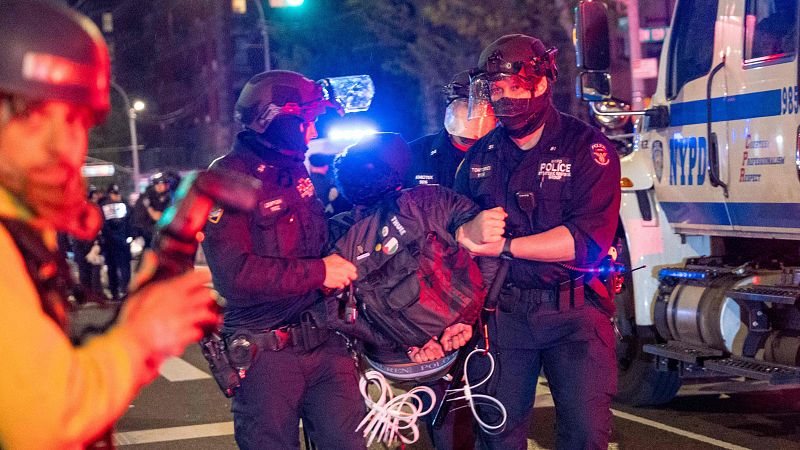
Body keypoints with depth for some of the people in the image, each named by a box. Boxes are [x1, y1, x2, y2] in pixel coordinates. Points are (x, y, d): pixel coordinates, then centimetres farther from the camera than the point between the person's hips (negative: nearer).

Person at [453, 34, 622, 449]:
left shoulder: (588, 148, -5)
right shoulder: (480, 156, 11)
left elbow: (589, 238, -17)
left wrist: (503, 246, -17)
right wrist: (469, 231, -17)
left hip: (574, 311, -3)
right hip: (503, 311, 4)